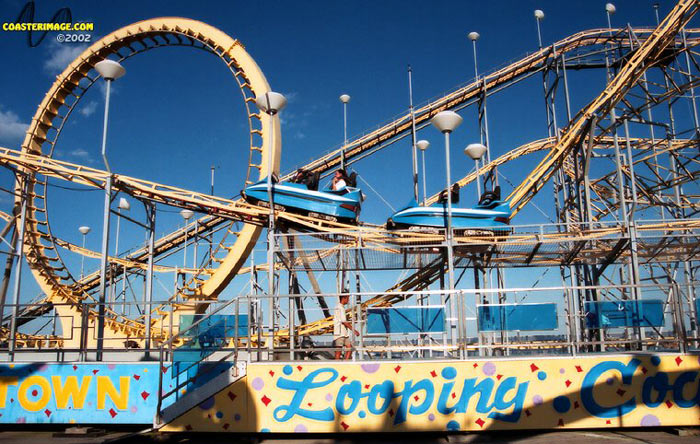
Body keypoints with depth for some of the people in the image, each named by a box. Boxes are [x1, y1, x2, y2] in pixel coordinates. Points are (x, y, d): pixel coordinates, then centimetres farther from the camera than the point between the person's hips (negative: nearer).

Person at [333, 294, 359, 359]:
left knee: (349, 348, 6)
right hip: (339, 333, -10)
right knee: (338, 351, -5)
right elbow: (344, 322, -18)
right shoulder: (340, 308, -14)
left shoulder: (342, 307, 18)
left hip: (345, 334, 10)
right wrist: (354, 330, -16)